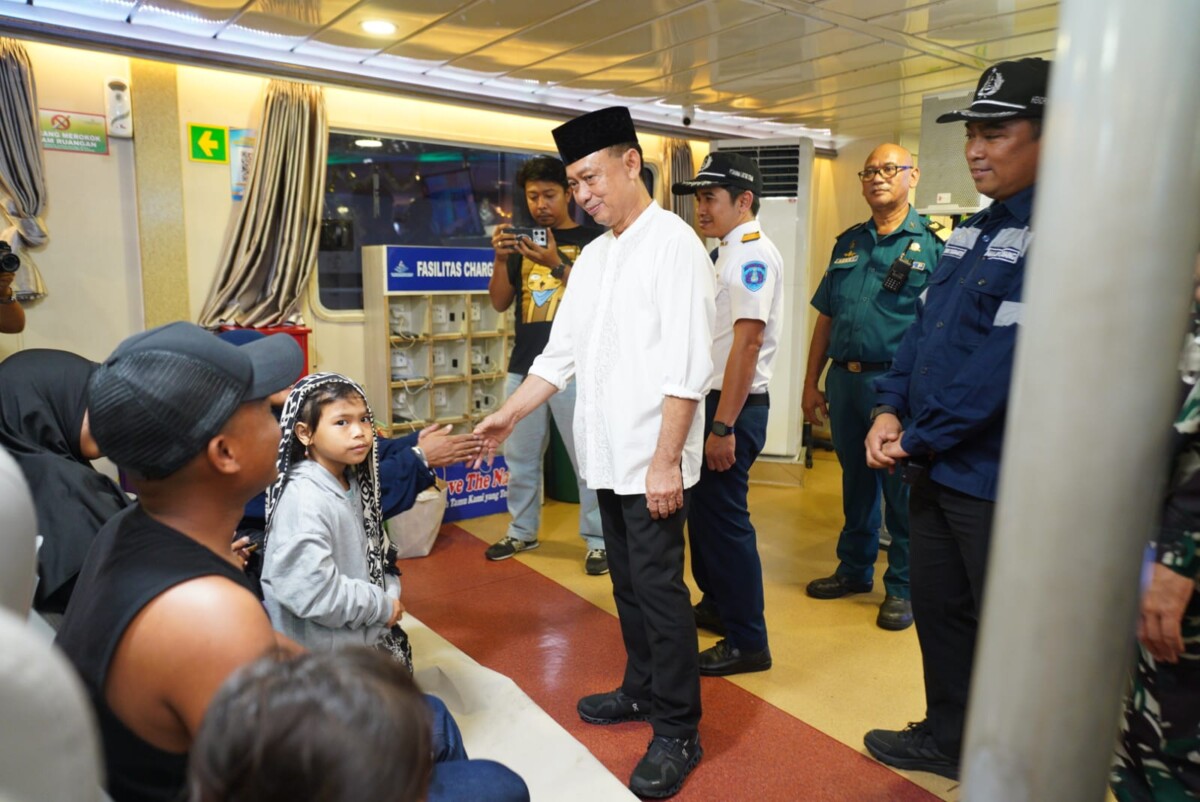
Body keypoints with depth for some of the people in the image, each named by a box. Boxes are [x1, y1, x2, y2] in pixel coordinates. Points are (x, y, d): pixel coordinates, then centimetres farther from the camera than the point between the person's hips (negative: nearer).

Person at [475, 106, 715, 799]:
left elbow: (688, 366, -17)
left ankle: (678, 732, 17)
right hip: (608, 455, 7)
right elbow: (561, 353, 15)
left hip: (652, 460, -7)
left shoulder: (674, 244, -10)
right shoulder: (594, 255, 14)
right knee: (629, 582, 18)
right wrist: (506, 418, 11)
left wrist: (665, 461, -19)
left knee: (658, 587, 0)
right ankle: (642, 691, 36)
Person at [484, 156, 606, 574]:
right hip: (524, 366, 5)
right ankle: (522, 531, 27)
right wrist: (501, 259, -5)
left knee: (588, 458, -2)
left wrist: (557, 265, -20)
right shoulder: (524, 241, 14)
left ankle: (598, 540, 10)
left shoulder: (592, 239, 0)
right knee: (520, 455, 12)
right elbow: (499, 303, 11)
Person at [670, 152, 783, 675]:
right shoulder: (728, 252, 16)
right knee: (702, 511, 19)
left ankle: (748, 642, 12)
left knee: (724, 519, -2)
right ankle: (716, 605, 37)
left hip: (735, 407, -10)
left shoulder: (752, 253, -15)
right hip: (713, 399, 10)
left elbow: (748, 341, -23)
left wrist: (723, 427, -24)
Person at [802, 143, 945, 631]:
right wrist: (811, 384, 10)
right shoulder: (848, 243, 13)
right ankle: (854, 569, 33)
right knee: (855, 482, 17)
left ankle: (902, 587, 20)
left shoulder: (932, 244, -3)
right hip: (845, 381, 5)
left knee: (902, 491, 4)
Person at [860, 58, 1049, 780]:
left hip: (999, 477, -8)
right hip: (936, 466, 8)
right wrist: (890, 410, -2)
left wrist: (920, 439, -16)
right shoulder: (974, 231, 12)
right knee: (938, 610, 20)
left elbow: (1011, 358, -23)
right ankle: (948, 737, 40)